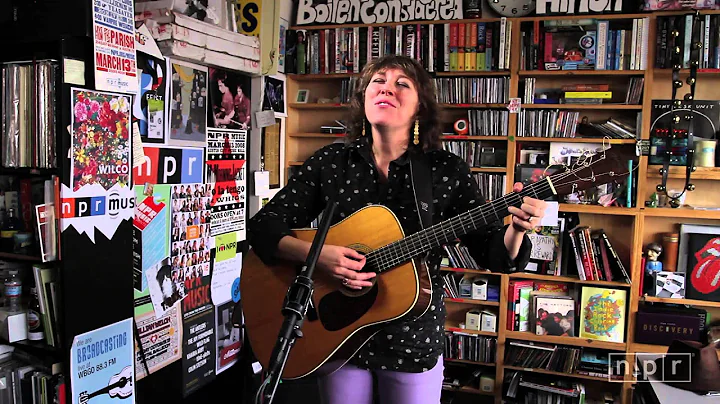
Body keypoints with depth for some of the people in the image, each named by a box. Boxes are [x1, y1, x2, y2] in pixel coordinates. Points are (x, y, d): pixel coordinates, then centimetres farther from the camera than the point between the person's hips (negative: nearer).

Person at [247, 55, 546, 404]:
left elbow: (493, 254, -6)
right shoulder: (329, 163, -4)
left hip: (415, 339, -1)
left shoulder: (447, 171, -7)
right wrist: (317, 255, -22)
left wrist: (517, 229, -27)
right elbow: (261, 226, -5)